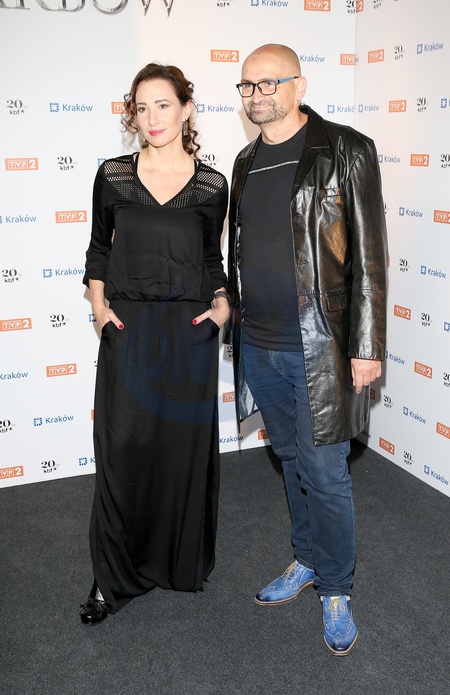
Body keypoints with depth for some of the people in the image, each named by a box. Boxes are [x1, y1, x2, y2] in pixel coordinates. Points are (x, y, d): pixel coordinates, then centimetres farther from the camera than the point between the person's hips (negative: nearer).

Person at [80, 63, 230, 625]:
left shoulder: (211, 185, 3)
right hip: (128, 327, 0)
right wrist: (99, 303, -1)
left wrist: (222, 303, -3)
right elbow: (99, 247, 11)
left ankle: (184, 562, 29)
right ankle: (115, 577, 17)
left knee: (186, 448, 8)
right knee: (122, 449, 1)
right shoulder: (113, 175, 2)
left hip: (189, 330, 0)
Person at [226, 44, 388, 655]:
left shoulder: (346, 151, -7)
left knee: (325, 474, 2)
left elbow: (368, 256, -10)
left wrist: (367, 346, -13)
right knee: (292, 462, 18)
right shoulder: (246, 163, 12)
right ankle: (307, 562, 37)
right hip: (259, 346, 6)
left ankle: (336, 588, 23)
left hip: (318, 349, -6)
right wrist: (235, 321, 18)